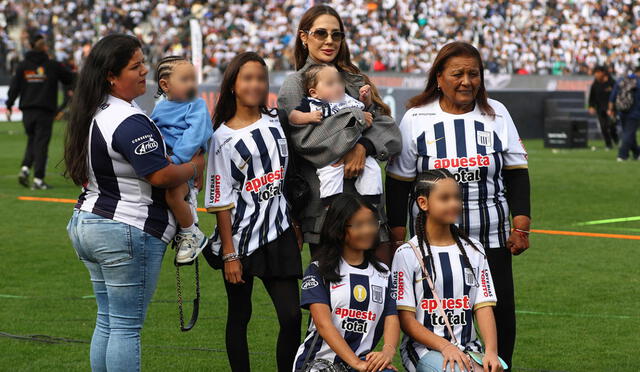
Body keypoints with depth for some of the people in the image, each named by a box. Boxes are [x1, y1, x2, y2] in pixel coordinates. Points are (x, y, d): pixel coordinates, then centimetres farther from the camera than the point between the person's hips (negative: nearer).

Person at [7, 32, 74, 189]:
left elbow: (14, 86, 0)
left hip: (27, 110, 3)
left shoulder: (23, 66, 3)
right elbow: (69, 78, 8)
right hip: (45, 111, -3)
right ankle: (38, 179, -7)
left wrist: (9, 106, 5)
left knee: (32, 140, 18)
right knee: (41, 143, -2)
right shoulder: (52, 65, -3)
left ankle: (25, 168, -4)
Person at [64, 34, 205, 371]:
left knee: (107, 321, 16)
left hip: (87, 222, 10)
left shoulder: (91, 114, 10)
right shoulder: (129, 122, -21)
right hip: (127, 232, -10)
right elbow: (161, 176, -22)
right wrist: (196, 167, -3)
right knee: (127, 326, -4)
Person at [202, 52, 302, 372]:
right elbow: (220, 201, -7)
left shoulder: (277, 121, 6)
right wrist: (229, 254, -10)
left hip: (279, 236, 3)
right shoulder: (224, 137, -5)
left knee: (292, 315, -4)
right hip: (241, 239, -3)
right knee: (239, 316, 7)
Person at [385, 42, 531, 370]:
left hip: (492, 242, 2)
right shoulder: (416, 118, -1)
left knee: (501, 320, 1)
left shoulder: (496, 114, 5)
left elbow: (517, 174, 8)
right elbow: (398, 183, 3)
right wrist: (396, 238, 0)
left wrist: (521, 225, 0)